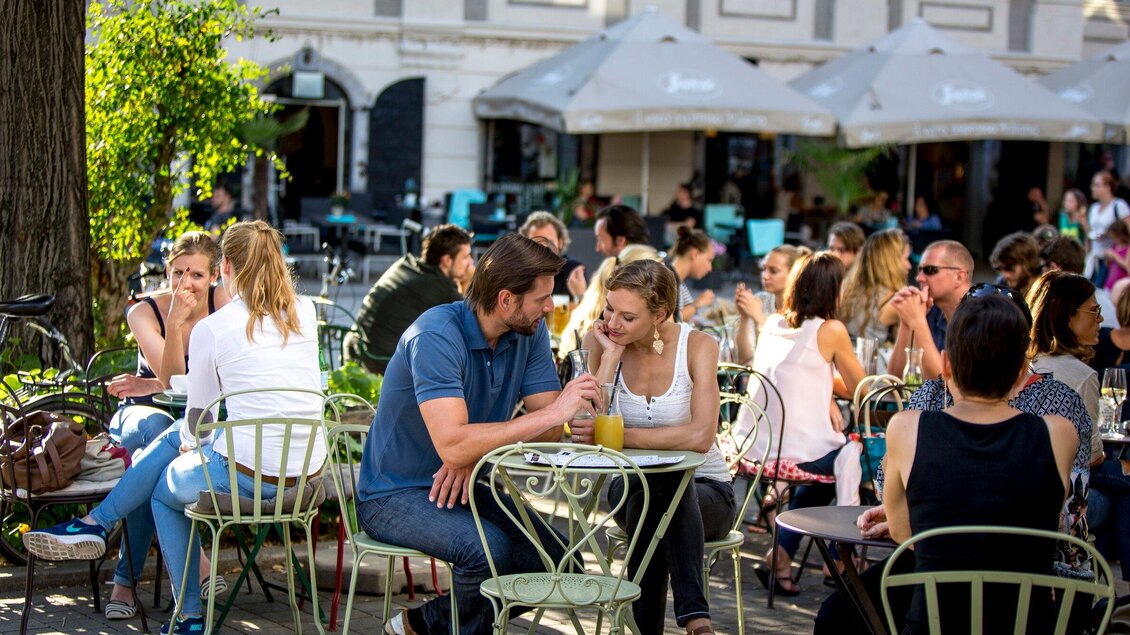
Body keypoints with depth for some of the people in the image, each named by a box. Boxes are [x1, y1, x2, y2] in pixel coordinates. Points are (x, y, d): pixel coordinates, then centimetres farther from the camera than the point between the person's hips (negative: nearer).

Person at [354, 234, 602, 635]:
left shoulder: (530, 332, -2)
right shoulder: (436, 335, -24)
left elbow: (550, 429, -6)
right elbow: (453, 445, -35)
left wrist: (477, 455, -24)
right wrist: (554, 412, -33)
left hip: (466, 486, 7)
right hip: (395, 496, -7)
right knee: (488, 547, -33)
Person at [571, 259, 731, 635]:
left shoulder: (698, 346, -12)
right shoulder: (600, 341, -5)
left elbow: (701, 436, -27)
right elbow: (585, 429, -16)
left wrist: (618, 436, -31)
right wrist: (611, 356, -20)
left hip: (704, 491, -2)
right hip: (631, 487, 2)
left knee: (664, 483, -37)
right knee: (647, 493, -35)